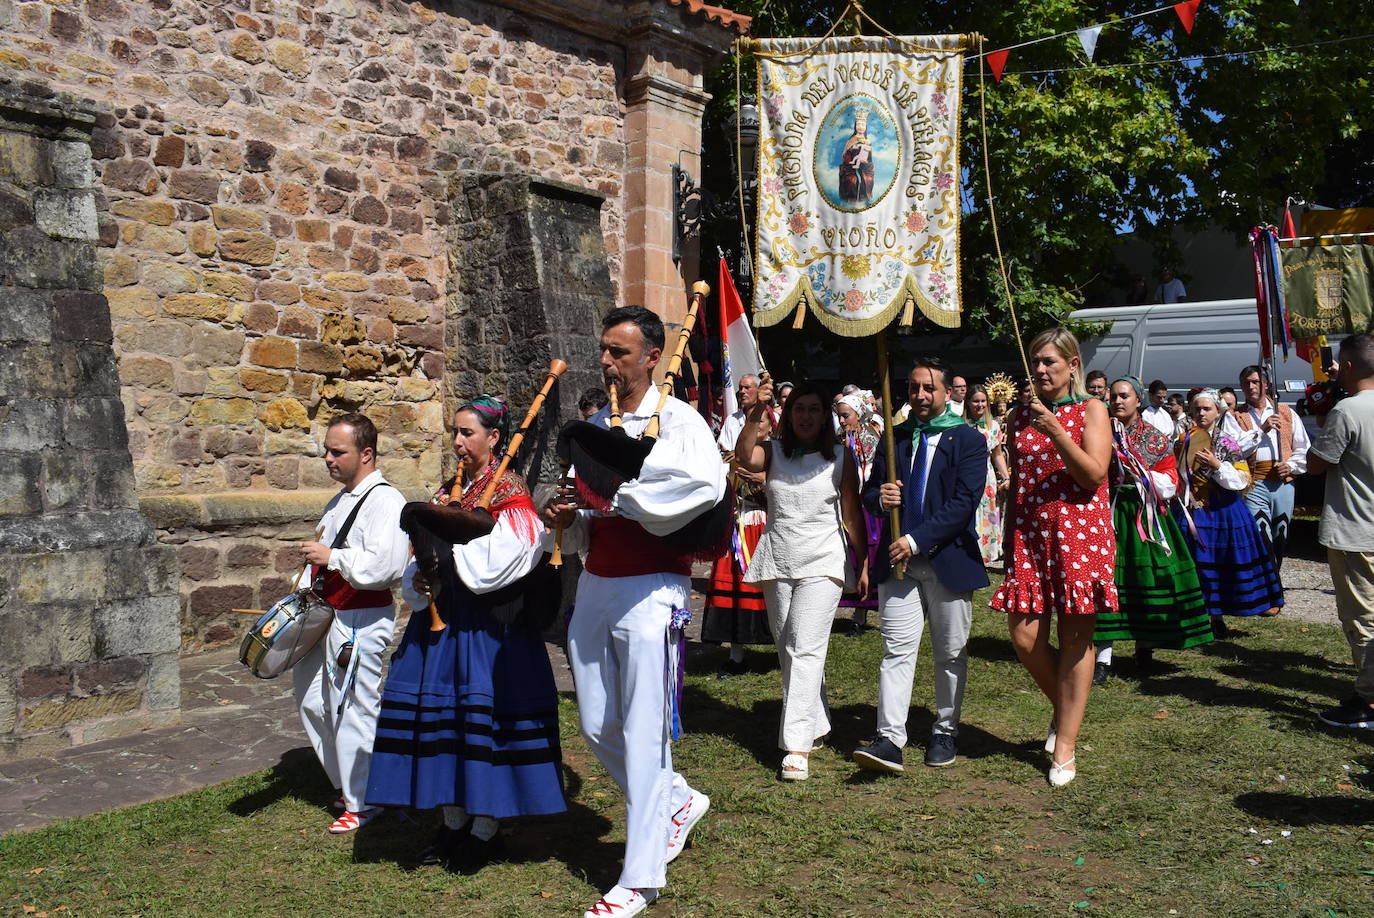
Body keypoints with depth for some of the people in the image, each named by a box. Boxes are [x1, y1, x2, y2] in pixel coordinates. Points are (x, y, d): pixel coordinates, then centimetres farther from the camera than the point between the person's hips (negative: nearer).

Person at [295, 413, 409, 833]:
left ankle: (363, 802, 14)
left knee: (353, 710, -3)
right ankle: (348, 785, 34)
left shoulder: (385, 501, -16)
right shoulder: (340, 501, 16)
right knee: (313, 703, 18)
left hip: (362, 621, -10)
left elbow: (385, 565, -28)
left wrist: (331, 557, -24)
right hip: (326, 617, 11)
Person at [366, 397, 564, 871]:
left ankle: (485, 829, 12)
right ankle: (454, 821, 24)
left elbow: (490, 567, -18)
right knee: (441, 706, 9)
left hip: (487, 623, -7)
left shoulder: (509, 493, -9)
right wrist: (418, 581, -2)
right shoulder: (449, 490, 13)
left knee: (484, 713, -2)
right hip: (441, 616, 8)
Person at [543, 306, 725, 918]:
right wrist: (564, 518, -2)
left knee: (642, 733, -3)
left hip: (650, 591, -7)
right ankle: (678, 803, 37)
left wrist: (614, 491, -22)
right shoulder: (594, 427, 14)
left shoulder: (678, 420, -6)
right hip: (593, 587, 7)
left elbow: (707, 485, -28)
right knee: (598, 728, 13)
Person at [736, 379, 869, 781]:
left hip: (821, 563, -4)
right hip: (777, 563, 4)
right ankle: (816, 724, 29)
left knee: (806, 650, -14)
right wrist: (756, 413, -30)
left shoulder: (840, 457, 2)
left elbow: (853, 515, 4)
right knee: (787, 650, 12)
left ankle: (798, 746, -15)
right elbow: (745, 457, -17)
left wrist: (863, 565, 2)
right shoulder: (773, 452, 6)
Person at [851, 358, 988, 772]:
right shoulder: (894, 438, 12)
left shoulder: (968, 440, -1)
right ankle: (890, 740, -8)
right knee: (897, 649, -4)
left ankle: (945, 732, 24)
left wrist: (916, 540, -17)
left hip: (949, 559, -2)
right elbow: (869, 492, 16)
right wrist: (880, 497, -9)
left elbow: (964, 504, -12)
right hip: (898, 559, 2)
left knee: (950, 654, 9)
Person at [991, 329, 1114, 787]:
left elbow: (1094, 475, -11)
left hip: (1079, 532, -4)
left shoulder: (1090, 410, 1)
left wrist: (1056, 432, -20)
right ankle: (1064, 708, 26)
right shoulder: (1022, 415, 14)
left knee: (1075, 638, 0)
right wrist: (1009, 539, 17)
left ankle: (1065, 744, 9)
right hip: (1029, 534, 4)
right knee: (1025, 636, -2)